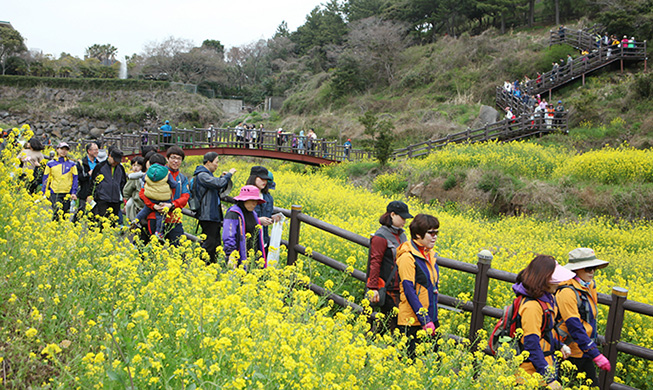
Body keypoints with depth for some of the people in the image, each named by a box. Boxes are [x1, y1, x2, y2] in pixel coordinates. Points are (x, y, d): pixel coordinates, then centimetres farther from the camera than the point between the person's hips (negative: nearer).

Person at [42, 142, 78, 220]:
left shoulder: (71, 164, 8)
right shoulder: (50, 164, 7)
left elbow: (75, 179, 8)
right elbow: (45, 179, 10)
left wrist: (74, 193, -1)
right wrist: (44, 193, 5)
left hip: (67, 193, 2)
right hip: (54, 193, -1)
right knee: (57, 211, -19)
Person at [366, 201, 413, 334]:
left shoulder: (401, 235, 14)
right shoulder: (381, 237, -11)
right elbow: (375, 263, -14)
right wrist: (373, 288, -18)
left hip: (400, 288, 8)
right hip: (387, 289, -8)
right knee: (391, 323, -5)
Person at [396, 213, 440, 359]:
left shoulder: (429, 255, 10)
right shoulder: (408, 257, -14)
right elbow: (409, 291, -18)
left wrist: (433, 319, 15)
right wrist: (425, 320, -20)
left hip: (430, 319, 8)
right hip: (412, 322, -7)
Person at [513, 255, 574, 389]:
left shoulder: (546, 298, 5)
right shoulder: (531, 306, -26)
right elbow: (532, 344, -26)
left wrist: (558, 345, 18)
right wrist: (548, 378, -25)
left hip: (546, 362, 9)